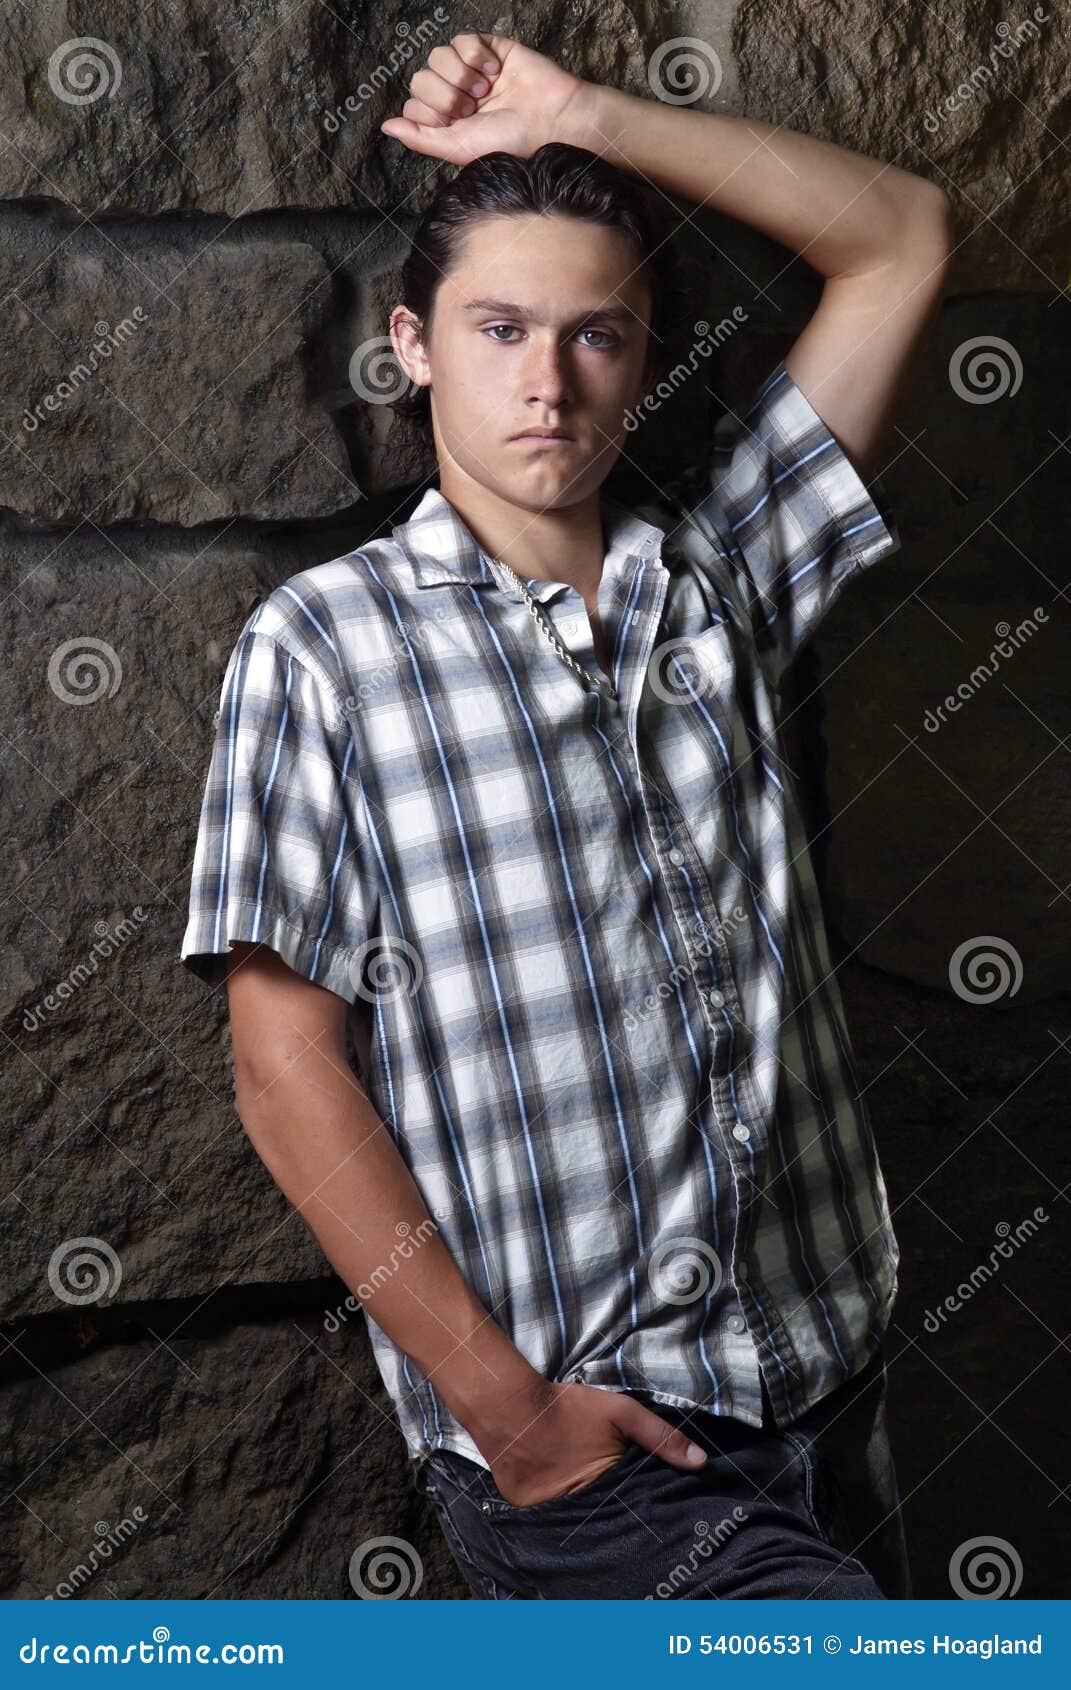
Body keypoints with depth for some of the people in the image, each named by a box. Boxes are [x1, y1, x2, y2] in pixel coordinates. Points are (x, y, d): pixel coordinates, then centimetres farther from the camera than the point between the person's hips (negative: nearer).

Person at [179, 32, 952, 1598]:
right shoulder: (321, 648, -4)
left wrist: (579, 117, 0)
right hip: (574, 1442, -5)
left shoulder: (717, 570, 8)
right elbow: (289, 1069, -8)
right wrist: (507, 1407, -13)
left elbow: (902, 237, 9)